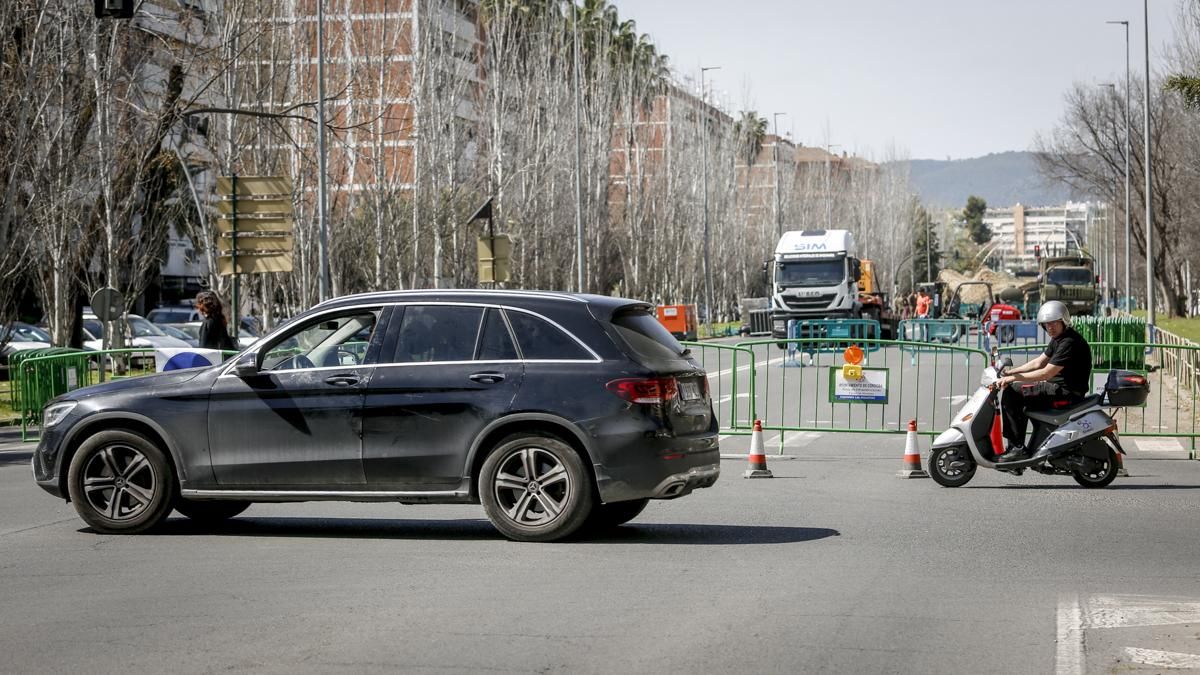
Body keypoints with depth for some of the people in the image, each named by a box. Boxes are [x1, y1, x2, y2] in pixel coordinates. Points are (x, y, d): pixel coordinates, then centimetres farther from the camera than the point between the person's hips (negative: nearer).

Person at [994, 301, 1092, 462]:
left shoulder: (1070, 342, -19)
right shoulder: (1057, 339, 14)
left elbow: (1047, 372, -23)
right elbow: (1038, 363, 19)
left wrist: (1014, 378, -20)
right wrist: (1009, 373, 9)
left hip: (1067, 393, -11)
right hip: (1058, 387, 11)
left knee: (1012, 393, -16)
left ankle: (1017, 448, -16)